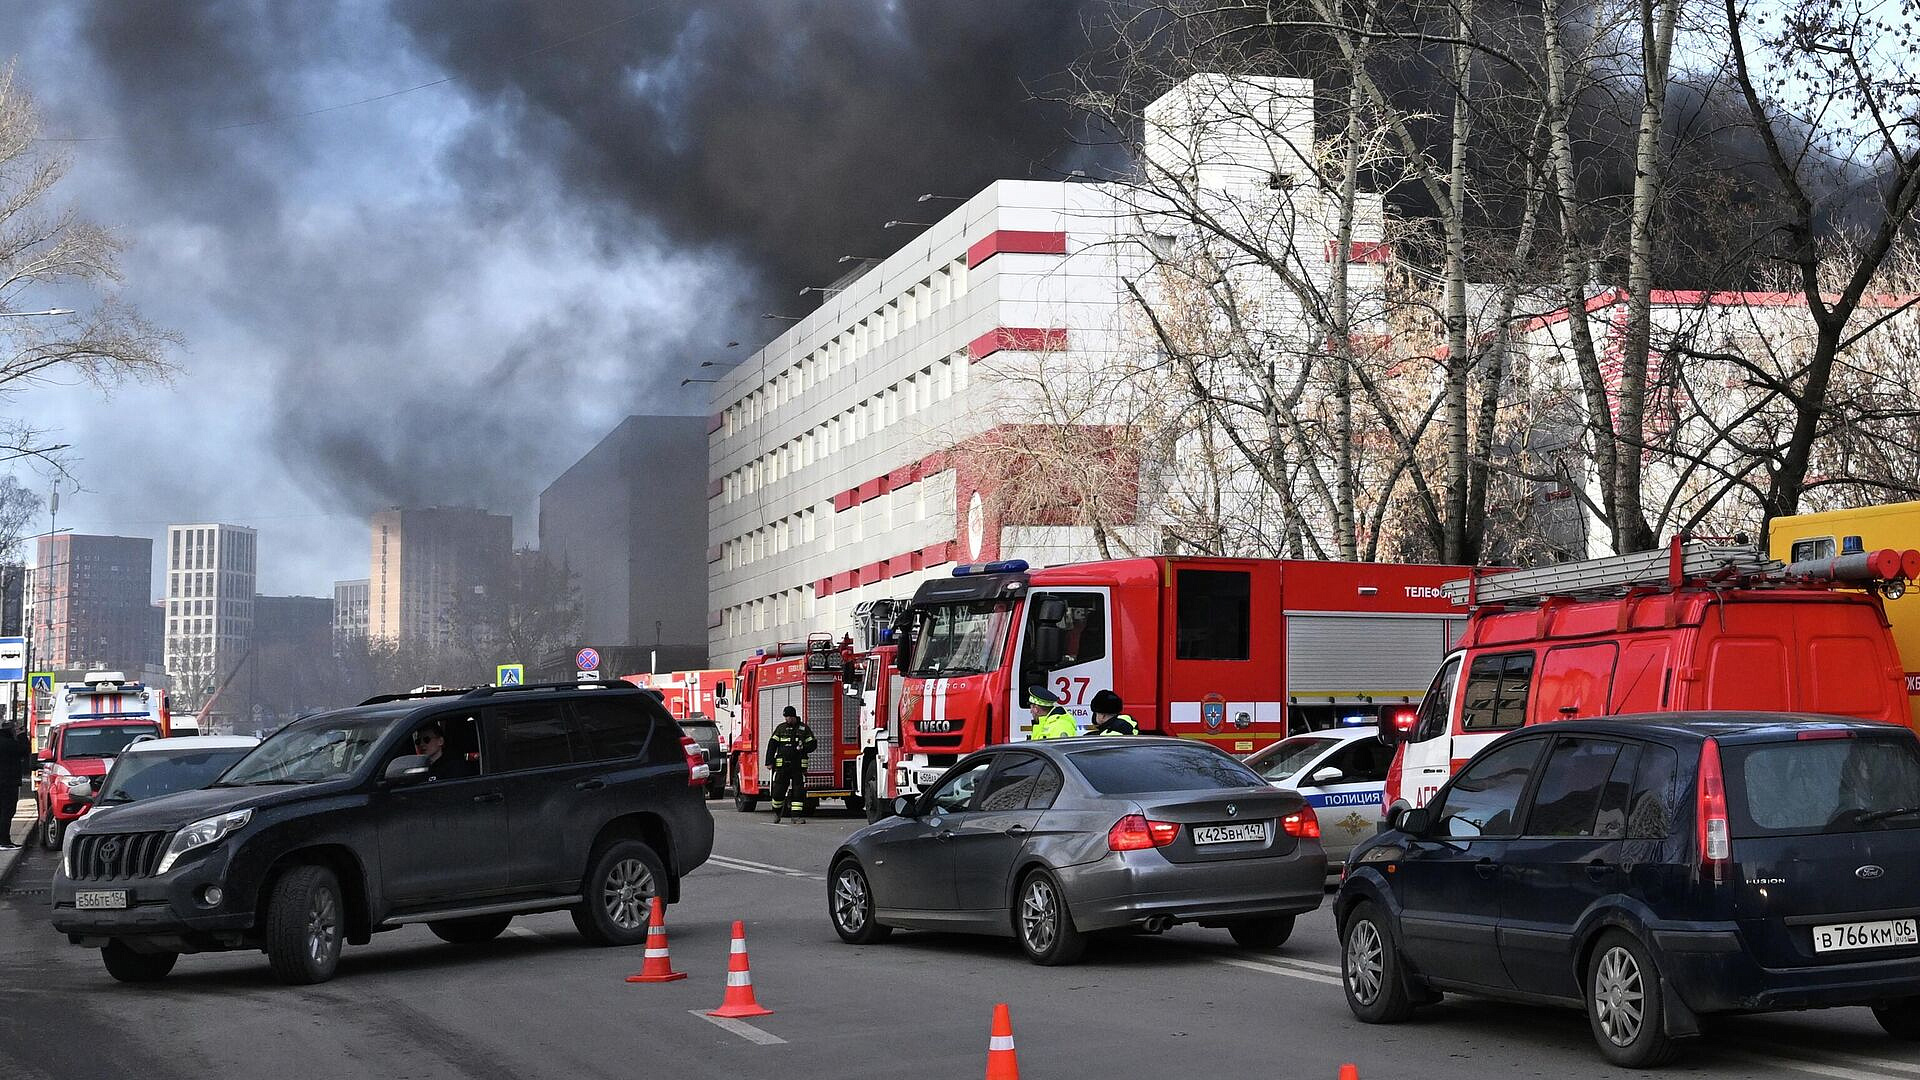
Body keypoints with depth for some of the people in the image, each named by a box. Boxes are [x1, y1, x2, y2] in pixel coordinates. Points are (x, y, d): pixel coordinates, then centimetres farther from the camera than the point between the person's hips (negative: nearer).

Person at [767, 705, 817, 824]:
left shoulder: (804, 729, 7)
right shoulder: (781, 728, 7)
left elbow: (812, 744, 7)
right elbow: (772, 745, 4)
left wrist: (803, 748, -15)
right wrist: (769, 761, -4)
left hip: (798, 765, 0)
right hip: (782, 765, 0)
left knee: (798, 791, -4)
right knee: (779, 790, -1)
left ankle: (797, 816, 0)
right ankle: (776, 812, 21)